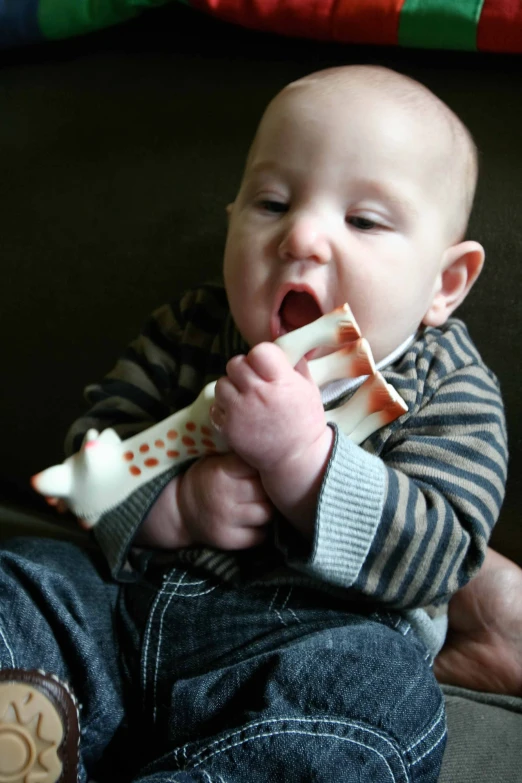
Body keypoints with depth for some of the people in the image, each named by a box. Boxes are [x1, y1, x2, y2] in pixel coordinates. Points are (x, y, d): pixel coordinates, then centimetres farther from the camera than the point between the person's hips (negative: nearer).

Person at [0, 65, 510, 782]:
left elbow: (439, 555, -15)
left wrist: (302, 454, -30)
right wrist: (179, 503, -20)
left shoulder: (451, 391, -5)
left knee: (383, 690, -33)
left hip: (318, 635, -3)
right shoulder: (193, 331, 5)